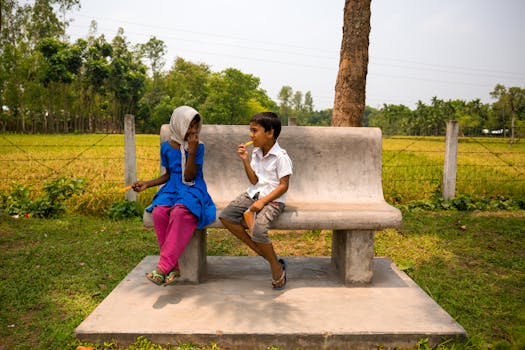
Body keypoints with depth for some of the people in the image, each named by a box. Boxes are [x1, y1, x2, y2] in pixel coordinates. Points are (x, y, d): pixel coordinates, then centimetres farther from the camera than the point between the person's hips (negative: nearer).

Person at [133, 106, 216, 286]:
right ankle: (173, 266, -21)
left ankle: (163, 267, -32)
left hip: (193, 190, -3)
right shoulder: (166, 146, 8)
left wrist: (192, 152, -19)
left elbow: (189, 177, -10)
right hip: (172, 189, 4)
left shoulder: (198, 146, -3)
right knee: (159, 213, -30)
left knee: (180, 213, -36)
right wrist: (146, 184, 8)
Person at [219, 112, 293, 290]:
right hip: (254, 194, 8)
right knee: (225, 216, -13)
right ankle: (260, 251, -2)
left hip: (273, 199, -7)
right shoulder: (256, 153, 9)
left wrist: (263, 201, -21)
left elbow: (283, 186, -15)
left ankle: (277, 266, -2)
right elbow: (254, 180, 6)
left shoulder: (281, 156, -12)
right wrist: (245, 160, -5)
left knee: (258, 230, -31)